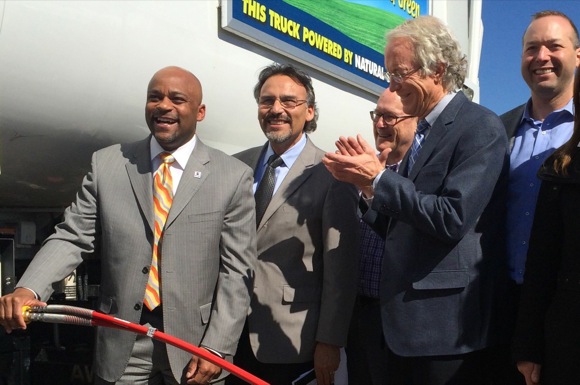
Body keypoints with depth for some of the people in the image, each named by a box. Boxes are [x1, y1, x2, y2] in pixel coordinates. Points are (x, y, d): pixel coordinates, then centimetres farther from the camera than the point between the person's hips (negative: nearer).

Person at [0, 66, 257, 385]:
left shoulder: (234, 176, -2)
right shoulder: (106, 164, 3)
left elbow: (236, 270, -4)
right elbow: (72, 238, 0)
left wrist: (216, 348, -9)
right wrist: (28, 290, -17)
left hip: (193, 343, -1)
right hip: (121, 345, 2)